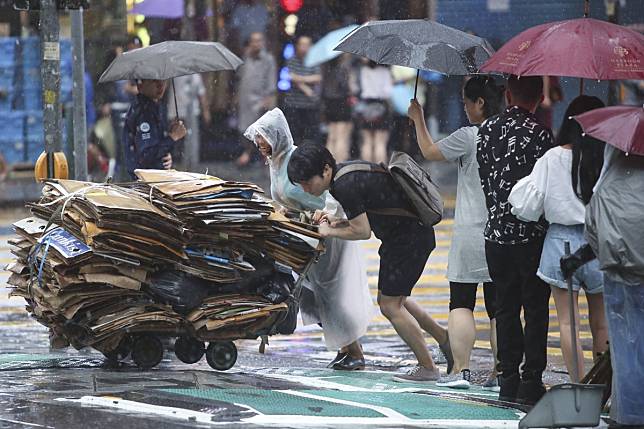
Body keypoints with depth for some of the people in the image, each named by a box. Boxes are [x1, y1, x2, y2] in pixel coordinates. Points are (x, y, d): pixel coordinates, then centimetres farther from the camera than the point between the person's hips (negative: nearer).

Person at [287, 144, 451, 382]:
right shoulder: (347, 172, 9)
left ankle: (427, 368, 3)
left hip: (410, 239, -10)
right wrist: (336, 221, 5)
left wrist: (330, 232, -4)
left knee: (390, 305, -4)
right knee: (390, 299, 19)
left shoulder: (344, 186, -23)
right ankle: (445, 339, 29)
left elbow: (363, 231, -18)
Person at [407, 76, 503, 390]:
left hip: (471, 233, -5)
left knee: (461, 304, 2)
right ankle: (500, 373, 5)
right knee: (499, 307, 6)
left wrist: (418, 119, 18)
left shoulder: (468, 137, -10)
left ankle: (461, 370, -1)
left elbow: (429, 151, 5)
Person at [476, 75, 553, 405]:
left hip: (496, 232, 5)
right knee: (535, 308, 2)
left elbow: (485, 179, 10)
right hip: (532, 236, -4)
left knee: (506, 307, 11)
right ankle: (531, 381, 0)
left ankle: (508, 380, 11)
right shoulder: (538, 135, -12)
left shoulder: (486, 130, 5)